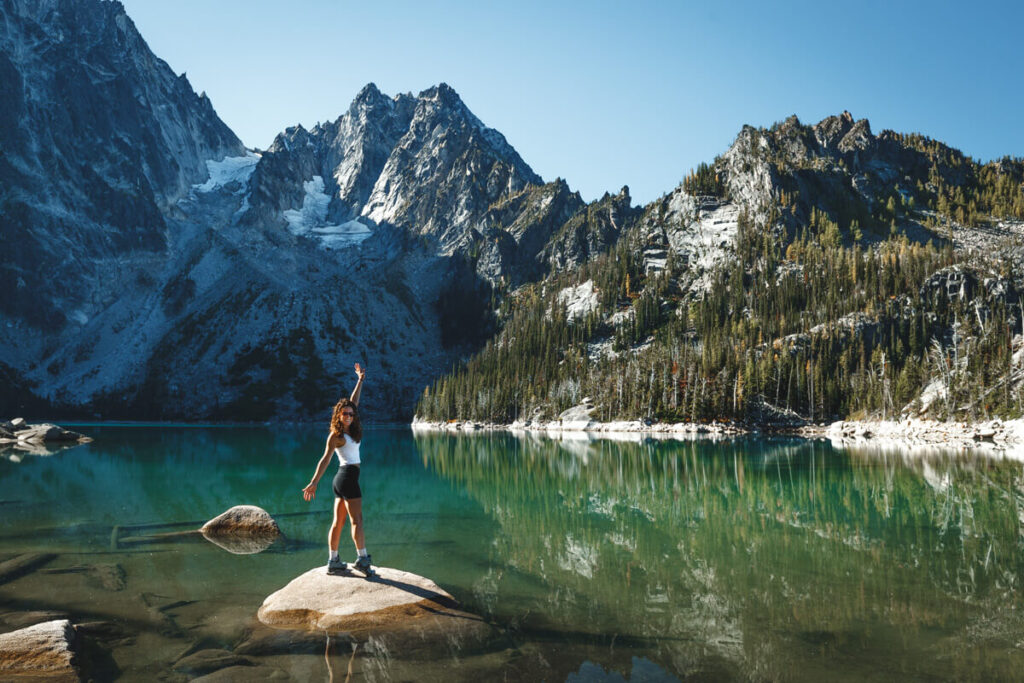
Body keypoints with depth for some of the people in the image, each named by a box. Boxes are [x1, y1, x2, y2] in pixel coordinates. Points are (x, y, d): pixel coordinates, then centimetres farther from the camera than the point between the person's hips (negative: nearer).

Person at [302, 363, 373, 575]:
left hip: (343, 478, 8)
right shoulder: (336, 435, -9)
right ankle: (362, 558, -4)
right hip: (347, 476, -8)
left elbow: (354, 401, 22)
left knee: (338, 521, 8)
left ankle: (333, 561, 12)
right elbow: (325, 459, -14)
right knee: (357, 520, -6)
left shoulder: (350, 430, 12)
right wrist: (314, 482, -19)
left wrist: (360, 380, 29)